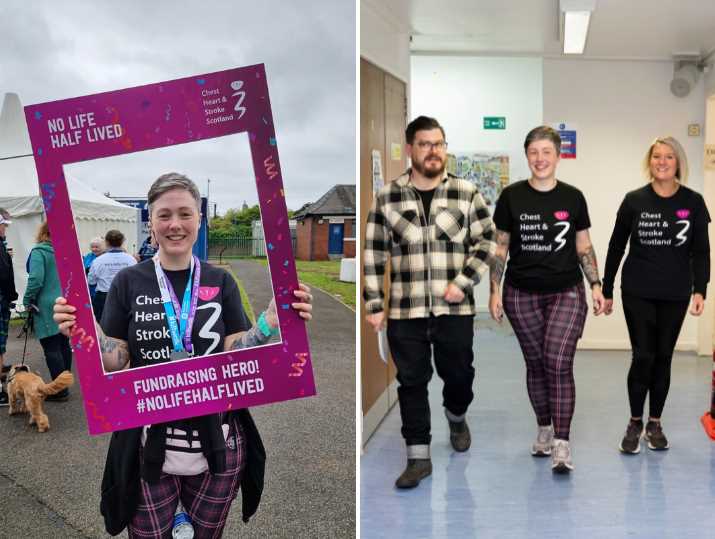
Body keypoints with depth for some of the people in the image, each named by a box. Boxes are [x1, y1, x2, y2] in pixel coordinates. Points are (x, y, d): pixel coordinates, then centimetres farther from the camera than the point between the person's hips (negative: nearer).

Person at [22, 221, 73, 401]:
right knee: (64, 345, 13)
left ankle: (60, 390, -2)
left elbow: (36, 279, -18)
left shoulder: (38, 252, -11)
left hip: (47, 307, -7)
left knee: (51, 349, -3)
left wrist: (27, 301, -5)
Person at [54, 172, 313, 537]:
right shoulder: (129, 282, -2)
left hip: (218, 445, 2)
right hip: (149, 445, -1)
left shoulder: (220, 282, 1)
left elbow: (236, 356, -3)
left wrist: (270, 323, -19)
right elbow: (116, 364, -4)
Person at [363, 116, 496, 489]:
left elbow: (486, 241, 3)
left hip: (455, 308, 0)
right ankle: (418, 457, 16)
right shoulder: (387, 197, 2)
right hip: (405, 310, 0)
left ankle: (456, 417, 46)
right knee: (411, 382, 5)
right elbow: (373, 254, 4)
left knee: (459, 375, 13)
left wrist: (462, 282, -10)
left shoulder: (467, 193, 2)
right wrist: (374, 305, 0)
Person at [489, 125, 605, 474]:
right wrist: (494, 291, -1)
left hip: (566, 292, -1)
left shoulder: (573, 197, 1)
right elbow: (500, 248, 3)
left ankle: (561, 444, -8)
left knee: (559, 363, -11)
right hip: (522, 295, 1)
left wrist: (595, 285, 0)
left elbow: (584, 248, 8)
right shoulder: (511, 197, -1)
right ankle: (544, 430, 29)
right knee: (535, 363, 11)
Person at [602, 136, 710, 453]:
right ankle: (635, 423, 13)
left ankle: (655, 423, 23)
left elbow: (700, 251, 1)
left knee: (663, 357, 9)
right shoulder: (634, 200, -2)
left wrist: (700, 290, -10)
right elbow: (616, 248, 3)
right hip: (637, 293, -1)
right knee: (643, 356, -3)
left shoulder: (693, 202, 0)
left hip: (675, 294, 1)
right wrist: (607, 290, 3)